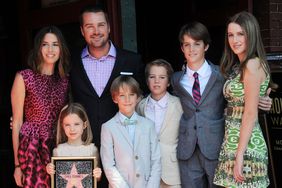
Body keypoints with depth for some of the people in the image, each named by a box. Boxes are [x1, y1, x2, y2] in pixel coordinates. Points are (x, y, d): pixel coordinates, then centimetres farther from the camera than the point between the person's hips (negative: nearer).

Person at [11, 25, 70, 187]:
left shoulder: (65, 80, 7)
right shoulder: (24, 77, -6)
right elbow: (17, 123, -5)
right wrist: (17, 163, -7)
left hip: (60, 148, 4)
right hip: (32, 149, -4)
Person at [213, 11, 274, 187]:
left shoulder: (252, 64, -13)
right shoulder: (239, 66, 15)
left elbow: (251, 114, -17)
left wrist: (239, 155, -18)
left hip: (245, 145, -9)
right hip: (233, 140, 9)